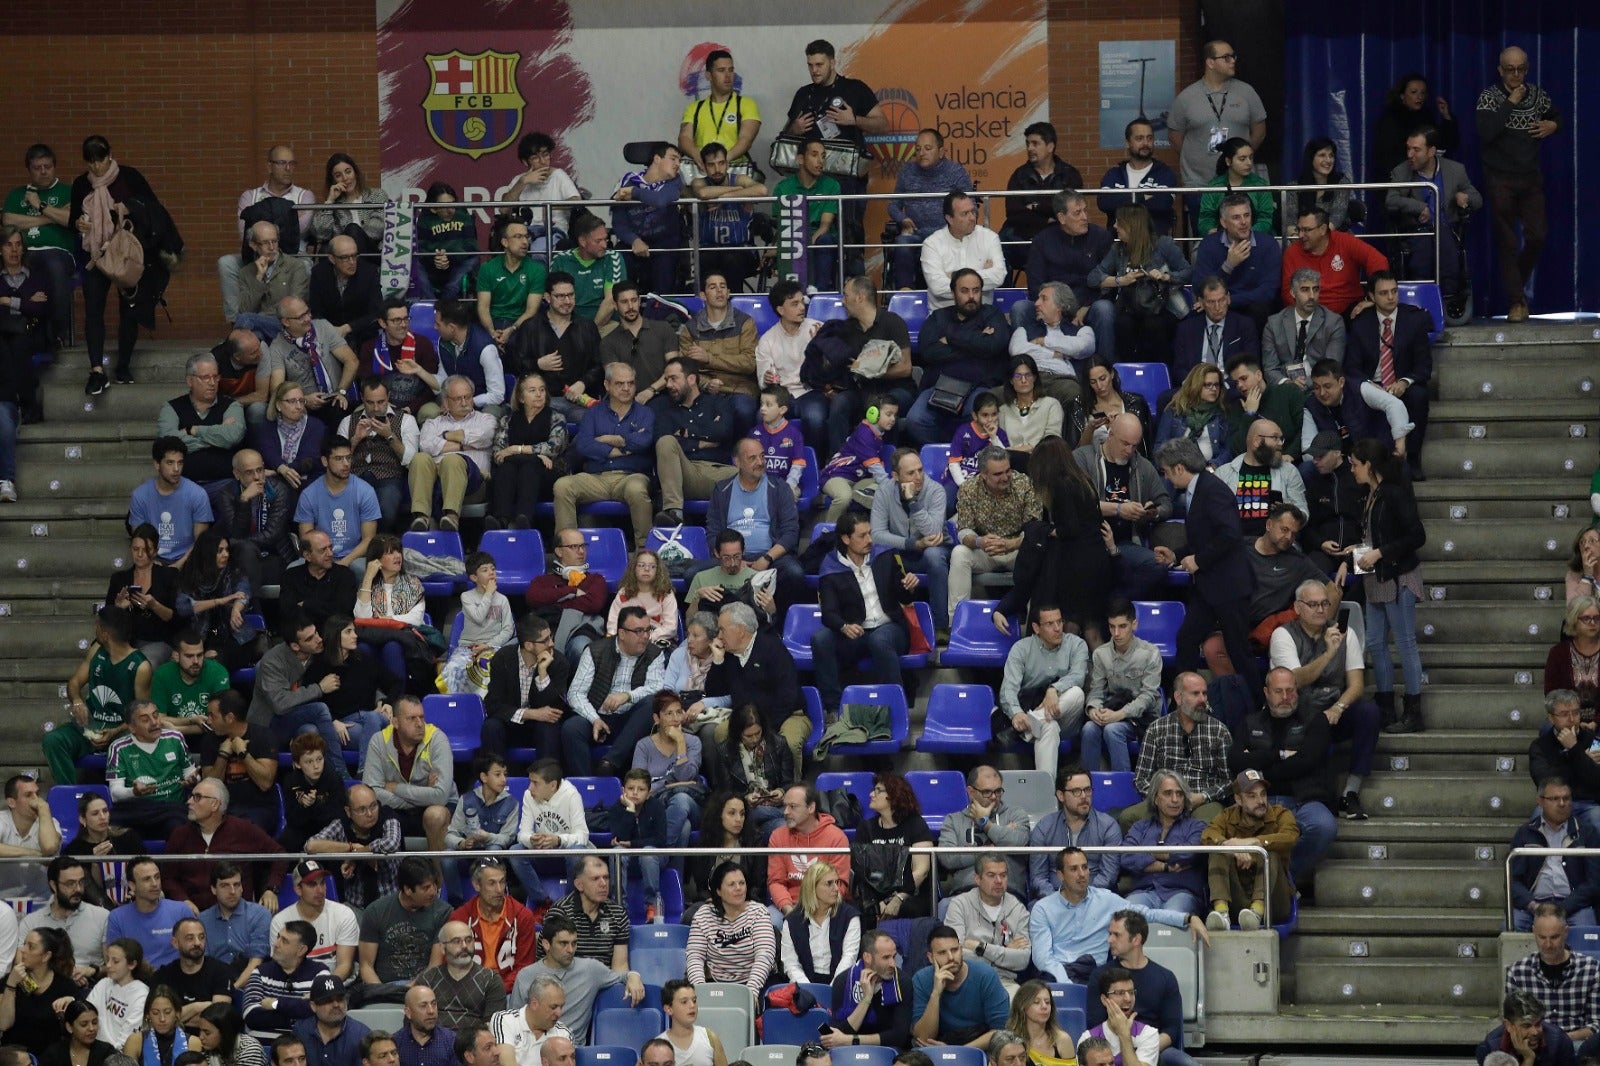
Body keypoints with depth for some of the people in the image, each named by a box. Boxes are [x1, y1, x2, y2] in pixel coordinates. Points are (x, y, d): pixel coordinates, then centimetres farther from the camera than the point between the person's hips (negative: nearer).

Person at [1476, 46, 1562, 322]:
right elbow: (1486, 132, -22)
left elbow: (1559, 116, 25)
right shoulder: (1489, 97, -6)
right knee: (1507, 242, -5)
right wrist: (1510, 103, -19)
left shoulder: (1538, 95, 6)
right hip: (1500, 179, -4)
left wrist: (1553, 126, 1)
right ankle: (1516, 302, -2)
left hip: (1531, 178, 4)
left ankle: (1518, 287, 20)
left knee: (1537, 237, -4)